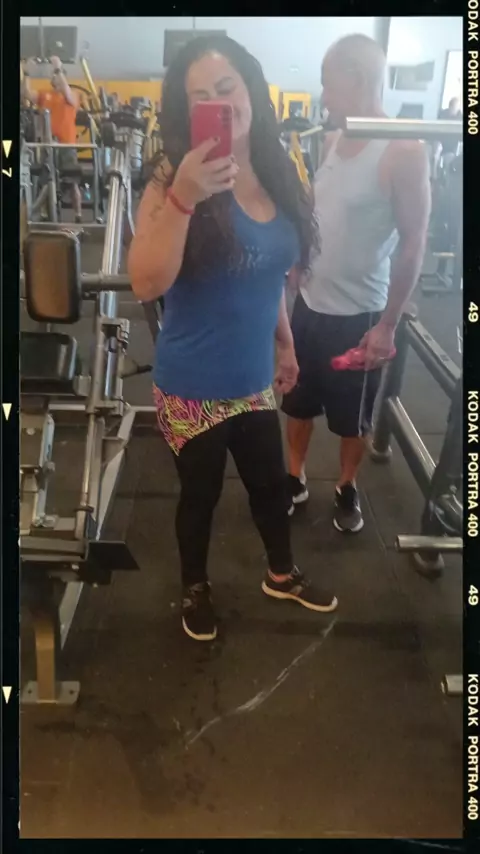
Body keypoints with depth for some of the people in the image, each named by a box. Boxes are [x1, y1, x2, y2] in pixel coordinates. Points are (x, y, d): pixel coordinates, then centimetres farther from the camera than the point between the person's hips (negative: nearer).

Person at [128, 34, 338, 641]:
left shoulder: (278, 176, 1)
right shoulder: (173, 180, -16)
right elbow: (147, 285, -28)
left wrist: (285, 342, 18)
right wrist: (183, 197, -38)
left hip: (254, 378, 5)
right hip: (193, 387, -5)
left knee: (270, 483, 22)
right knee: (200, 493, 14)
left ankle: (281, 575, 50)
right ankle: (195, 590, 43)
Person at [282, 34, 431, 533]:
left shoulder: (402, 152, -16)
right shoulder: (332, 141, 4)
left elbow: (413, 242, -15)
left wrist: (387, 324, -15)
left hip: (358, 314, -6)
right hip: (310, 303, 6)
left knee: (352, 415, 12)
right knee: (297, 402, 17)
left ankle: (346, 490, 36)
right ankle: (294, 481, 37)